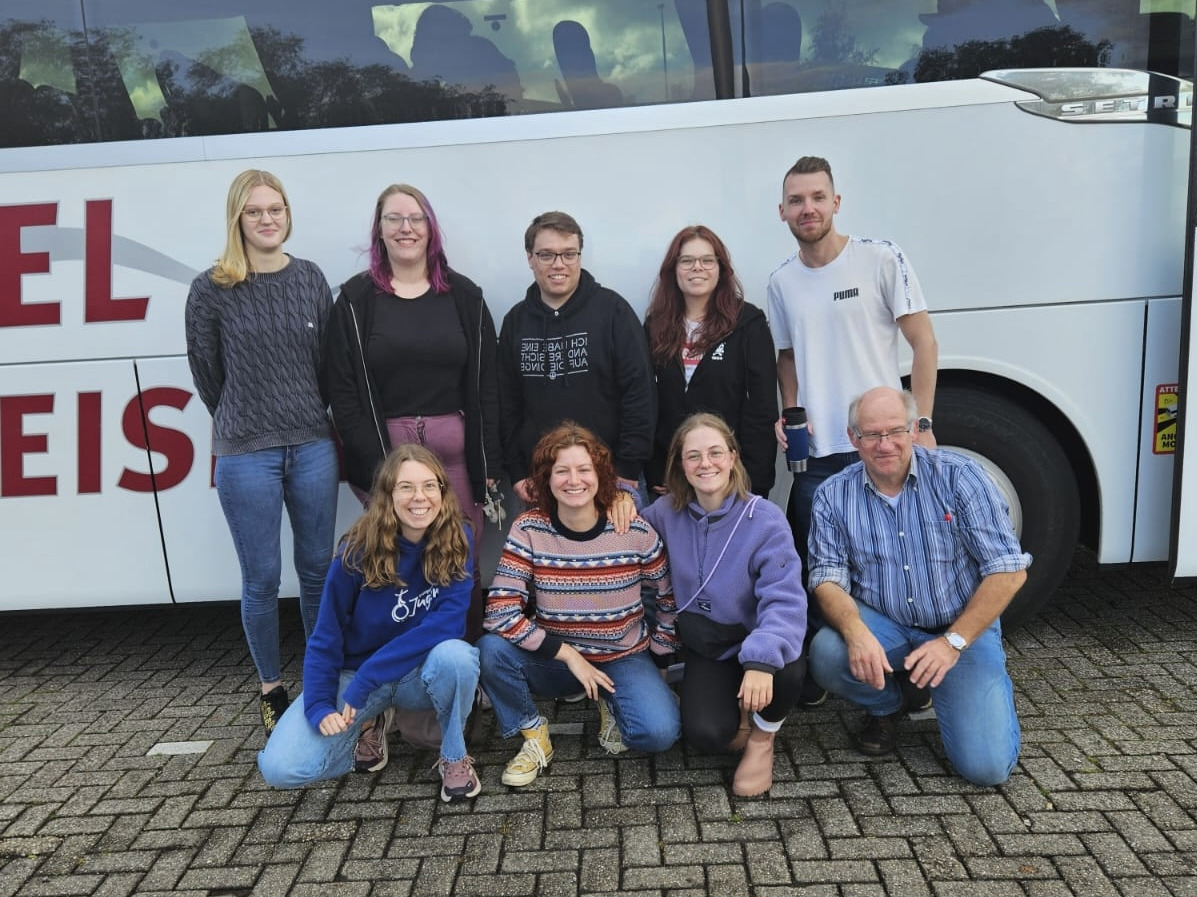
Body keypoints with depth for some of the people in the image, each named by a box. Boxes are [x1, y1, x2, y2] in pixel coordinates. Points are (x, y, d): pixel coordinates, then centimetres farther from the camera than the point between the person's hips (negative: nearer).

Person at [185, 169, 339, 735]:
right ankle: (272, 690, 23)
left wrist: (305, 417, 10)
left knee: (318, 568, 11)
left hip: (313, 446, 3)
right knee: (262, 578, 6)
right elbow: (206, 372, 5)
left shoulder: (311, 279, 5)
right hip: (245, 455, -3)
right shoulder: (211, 289, -4)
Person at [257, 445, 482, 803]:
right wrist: (320, 707, -20)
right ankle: (369, 723, 12)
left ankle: (454, 757, -6)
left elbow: (448, 623, -24)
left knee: (456, 655, -36)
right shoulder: (359, 551, -16)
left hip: (421, 674, 0)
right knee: (281, 768, -18)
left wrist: (368, 678, -28)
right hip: (354, 673, 1)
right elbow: (326, 637, -8)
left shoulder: (457, 542, -15)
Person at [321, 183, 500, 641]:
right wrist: (374, 463, -10)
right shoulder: (356, 298, 3)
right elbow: (342, 388, -2)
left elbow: (484, 385, 5)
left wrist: (488, 464, -1)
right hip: (385, 451, -1)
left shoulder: (464, 295, 7)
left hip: (456, 449, 2)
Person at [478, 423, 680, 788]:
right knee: (491, 651, -28)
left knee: (659, 732, -26)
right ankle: (533, 736, -1)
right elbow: (500, 610, -20)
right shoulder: (528, 530, -14)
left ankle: (611, 703, 10)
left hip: (624, 659, 0)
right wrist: (568, 655, -22)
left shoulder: (635, 531, -13)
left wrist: (659, 655, 1)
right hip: (555, 659, 1)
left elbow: (669, 596, 2)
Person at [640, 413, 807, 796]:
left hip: (754, 638, -1)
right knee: (704, 733, -24)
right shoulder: (666, 513, -6)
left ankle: (762, 738, 1)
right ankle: (734, 706, 15)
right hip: (705, 647, 2)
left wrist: (762, 659, -43)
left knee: (787, 672, -36)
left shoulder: (765, 519, -17)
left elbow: (784, 600, -25)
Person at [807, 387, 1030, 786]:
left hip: (963, 626, -2)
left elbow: (1008, 570, -13)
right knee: (828, 654, -31)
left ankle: (993, 688, 21)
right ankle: (884, 706, 6)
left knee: (987, 765, -15)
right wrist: (856, 631, -30)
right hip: (882, 624, 2)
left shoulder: (958, 476, -12)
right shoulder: (833, 495, -5)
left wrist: (953, 642, -19)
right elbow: (828, 578, -8)